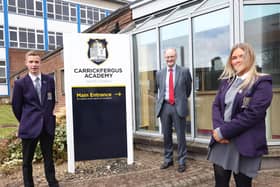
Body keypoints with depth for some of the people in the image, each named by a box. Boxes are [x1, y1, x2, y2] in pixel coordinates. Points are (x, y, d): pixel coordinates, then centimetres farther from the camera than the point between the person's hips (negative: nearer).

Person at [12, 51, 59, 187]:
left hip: (48, 126, 2)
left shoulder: (49, 80, 3)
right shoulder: (20, 83, -5)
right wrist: (25, 121, 12)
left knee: (48, 157, 13)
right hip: (30, 127, -2)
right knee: (27, 160, 10)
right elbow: (16, 106, 4)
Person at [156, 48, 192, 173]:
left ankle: (182, 161, 17)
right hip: (164, 106, 3)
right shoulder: (159, 73, 8)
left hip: (178, 106, -3)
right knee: (166, 135, 12)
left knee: (180, 135, 4)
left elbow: (188, 88, 13)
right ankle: (168, 159, 27)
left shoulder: (184, 71, 0)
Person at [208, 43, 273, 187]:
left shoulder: (261, 82, -6)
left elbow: (253, 114, -16)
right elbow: (216, 105, 6)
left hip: (244, 145, -5)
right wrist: (218, 129, -13)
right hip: (221, 142, 5)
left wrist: (223, 131, -16)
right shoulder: (226, 81, 13)